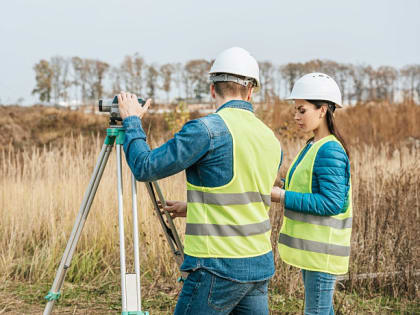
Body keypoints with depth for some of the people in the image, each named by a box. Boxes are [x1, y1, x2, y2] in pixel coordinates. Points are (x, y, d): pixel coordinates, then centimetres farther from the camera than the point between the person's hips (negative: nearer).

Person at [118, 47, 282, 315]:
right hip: (261, 265, 7)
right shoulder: (271, 139, 9)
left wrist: (132, 122, 5)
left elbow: (146, 168, -10)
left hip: (218, 268, -7)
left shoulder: (208, 129, -14)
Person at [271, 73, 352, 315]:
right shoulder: (313, 146, 11)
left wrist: (283, 197, -21)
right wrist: (283, 187, 2)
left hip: (322, 248, -10)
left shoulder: (330, 151, -18)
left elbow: (332, 203, -23)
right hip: (311, 245, 10)